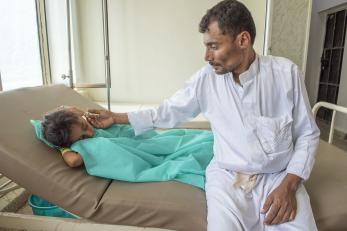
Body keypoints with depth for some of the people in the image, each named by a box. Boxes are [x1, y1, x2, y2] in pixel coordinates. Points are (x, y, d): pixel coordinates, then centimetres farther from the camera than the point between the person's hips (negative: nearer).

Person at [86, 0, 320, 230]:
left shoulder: (286, 72, -7)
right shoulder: (207, 78, -4)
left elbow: (308, 134, 0)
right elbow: (167, 113, 6)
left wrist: (289, 185, -13)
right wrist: (116, 118, 8)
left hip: (279, 177, 1)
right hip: (228, 176, 0)